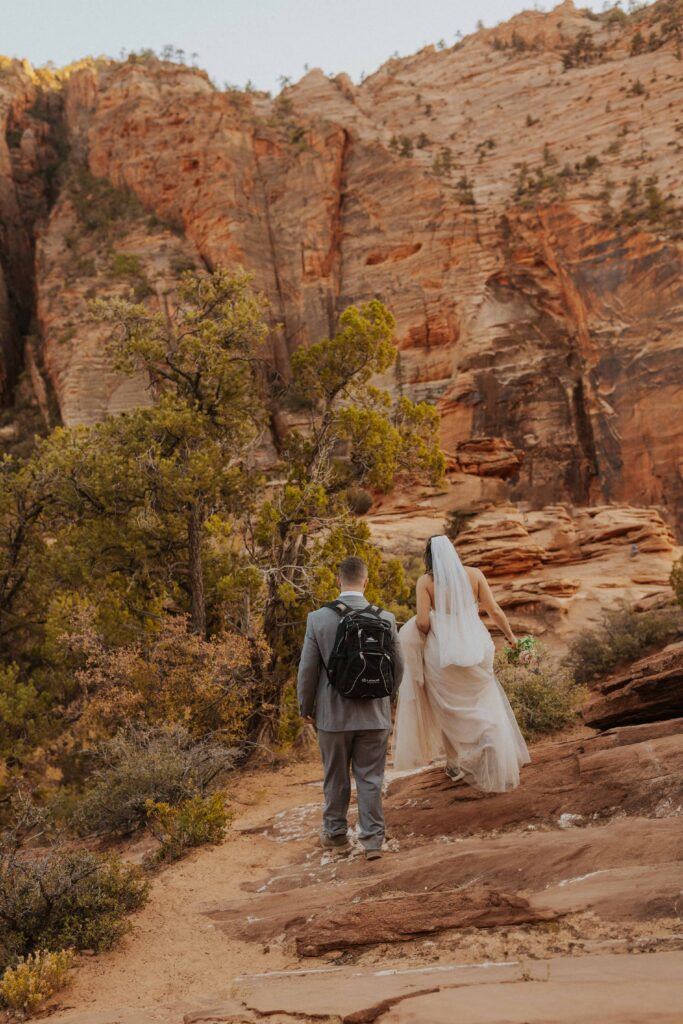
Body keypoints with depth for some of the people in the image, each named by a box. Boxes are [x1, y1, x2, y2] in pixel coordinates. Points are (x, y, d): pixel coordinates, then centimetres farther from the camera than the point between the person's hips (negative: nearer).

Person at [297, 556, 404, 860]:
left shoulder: (318, 618, -12)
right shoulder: (385, 618, -8)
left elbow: (308, 669, -6)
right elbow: (397, 667, 2)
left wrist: (306, 708, 9)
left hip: (333, 713, 0)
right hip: (374, 714, 1)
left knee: (335, 778, 16)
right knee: (370, 778, 9)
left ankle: (335, 832, 32)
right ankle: (373, 839, 13)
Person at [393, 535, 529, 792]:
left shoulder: (425, 581, -5)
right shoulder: (474, 574, 0)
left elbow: (422, 622, -12)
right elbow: (494, 610, 0)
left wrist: (421, 633, 10)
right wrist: (511, 637, 14)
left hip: (442, 651, -1)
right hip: (474, 647, 2)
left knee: (451, 710, 16)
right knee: (486, 708, 16)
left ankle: (458, 764, 22)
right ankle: (496, 768, 13)